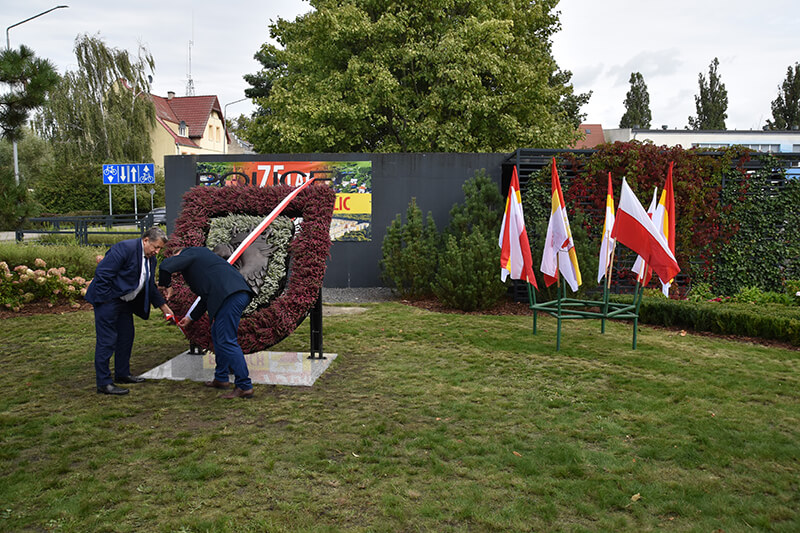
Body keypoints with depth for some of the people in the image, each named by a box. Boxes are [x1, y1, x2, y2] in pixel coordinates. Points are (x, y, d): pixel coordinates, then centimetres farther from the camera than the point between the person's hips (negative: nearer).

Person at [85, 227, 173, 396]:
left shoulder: (150, 258, 7)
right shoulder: (125, 248, -21)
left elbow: (150, 287, 16)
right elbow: (102, 272, -24)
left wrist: (164, 307, 13)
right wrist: (105, 299, -21)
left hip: (125, 301, 10)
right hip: (107, 299, -9)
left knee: (126, 337, 16)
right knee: (106, 341, -8)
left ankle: (122, 374, 30)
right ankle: (104, 383, -2)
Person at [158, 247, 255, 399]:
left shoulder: (189, 254, 8)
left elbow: (165, 266, -12)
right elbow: (207, 295, 37)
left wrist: (167, 286, 9)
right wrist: (190, 317, 42)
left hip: (230, 296, -10)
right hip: (239, 294, 10)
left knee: (227, 341, -8)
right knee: (217, 335, 22)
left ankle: (244, 386, -6)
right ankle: (220, 379, 30)